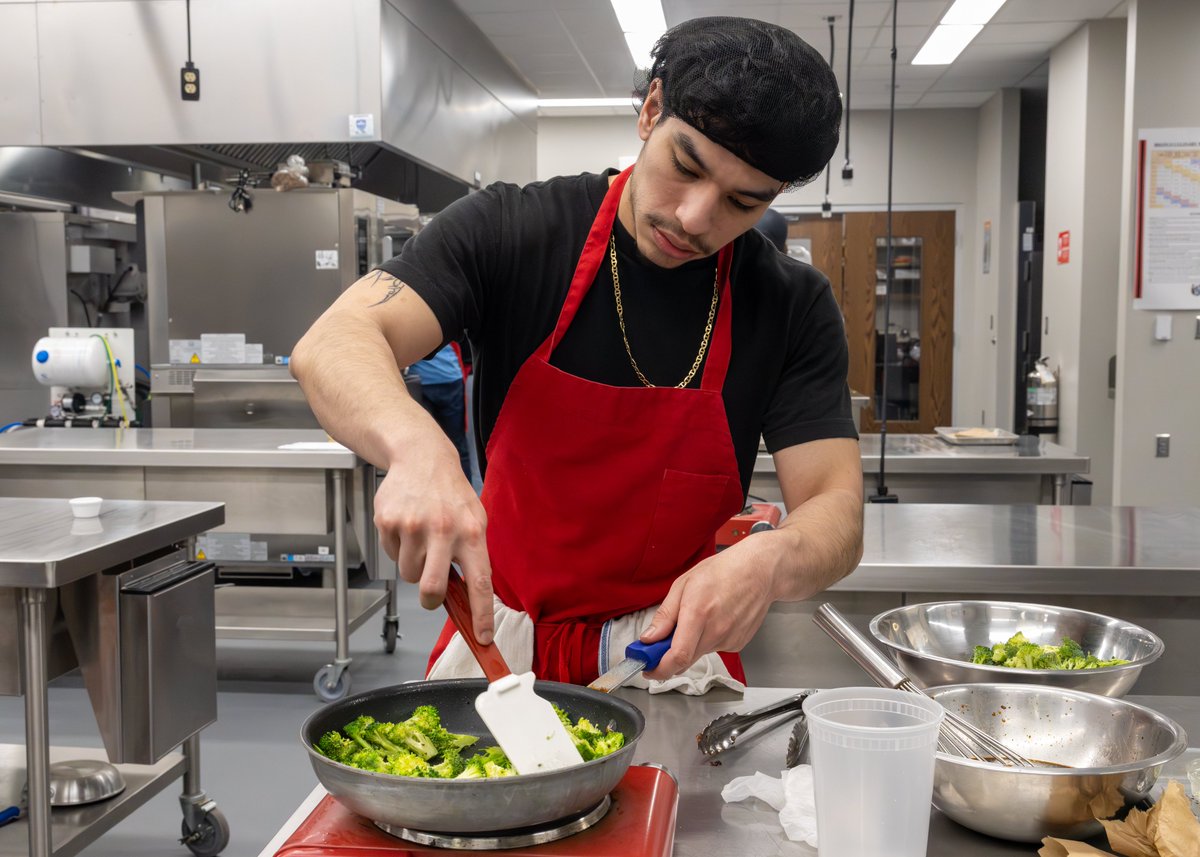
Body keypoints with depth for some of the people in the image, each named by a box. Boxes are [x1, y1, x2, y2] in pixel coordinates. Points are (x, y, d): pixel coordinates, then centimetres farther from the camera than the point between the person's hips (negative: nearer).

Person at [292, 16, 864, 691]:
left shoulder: (795, 307, -6)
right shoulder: (509, 230, -9)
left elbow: (836, 514, -11)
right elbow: (332, 345, -21)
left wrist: (769, 562, -35)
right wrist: (417, 446, -43)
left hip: (670, 653, 2)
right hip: (496, 636, -1)